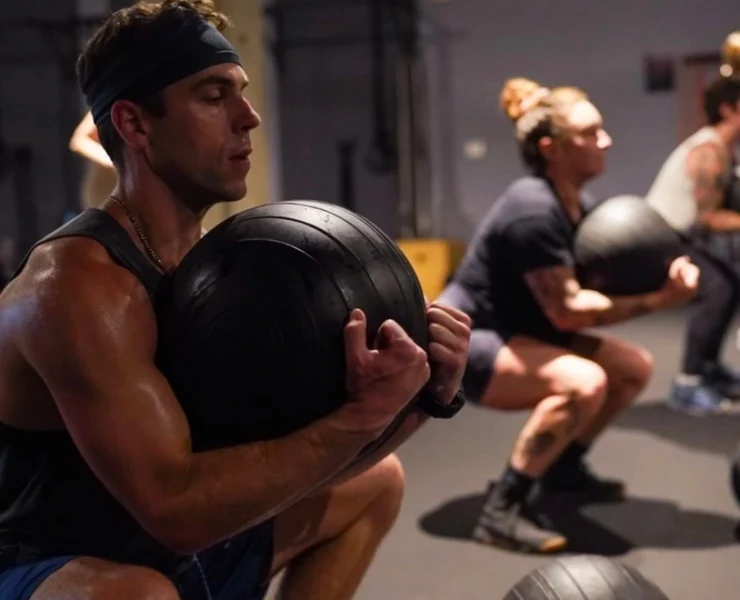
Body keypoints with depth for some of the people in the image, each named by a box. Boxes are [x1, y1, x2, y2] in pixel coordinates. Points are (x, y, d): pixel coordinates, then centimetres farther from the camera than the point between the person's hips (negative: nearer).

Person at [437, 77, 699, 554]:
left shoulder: (584, 207, 4)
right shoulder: (534, 210, -25)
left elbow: (601, 284, 0)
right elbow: (567, 311, -27)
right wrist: (657, 300, -29)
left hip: (517, 335, 10)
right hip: (467, 342, -10)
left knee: (635, 367, 8)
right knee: (583, 382, -31)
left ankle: (564, 470, 24)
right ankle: (503, 510, -21)